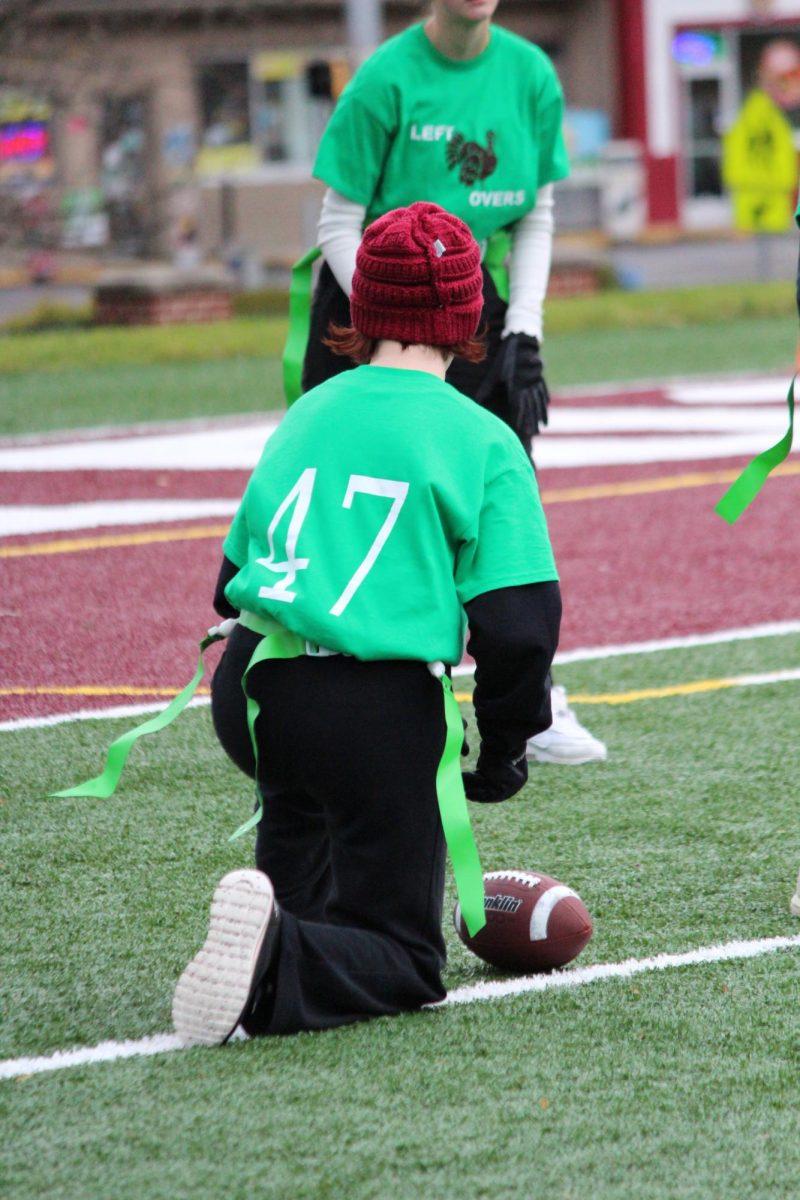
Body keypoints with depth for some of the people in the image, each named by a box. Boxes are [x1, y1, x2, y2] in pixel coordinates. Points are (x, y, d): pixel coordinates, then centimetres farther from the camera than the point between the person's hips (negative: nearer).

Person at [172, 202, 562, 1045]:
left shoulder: (305, 415, 16)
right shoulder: (482, 441, 0)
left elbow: (233, 580, 22)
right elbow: (519, 624, -8)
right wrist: (504, 748, 7)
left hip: (247, 693, 5)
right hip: (380, 713, -5)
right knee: (405, 964, 3)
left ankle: (294, 907, 22)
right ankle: (277, 973, -26)